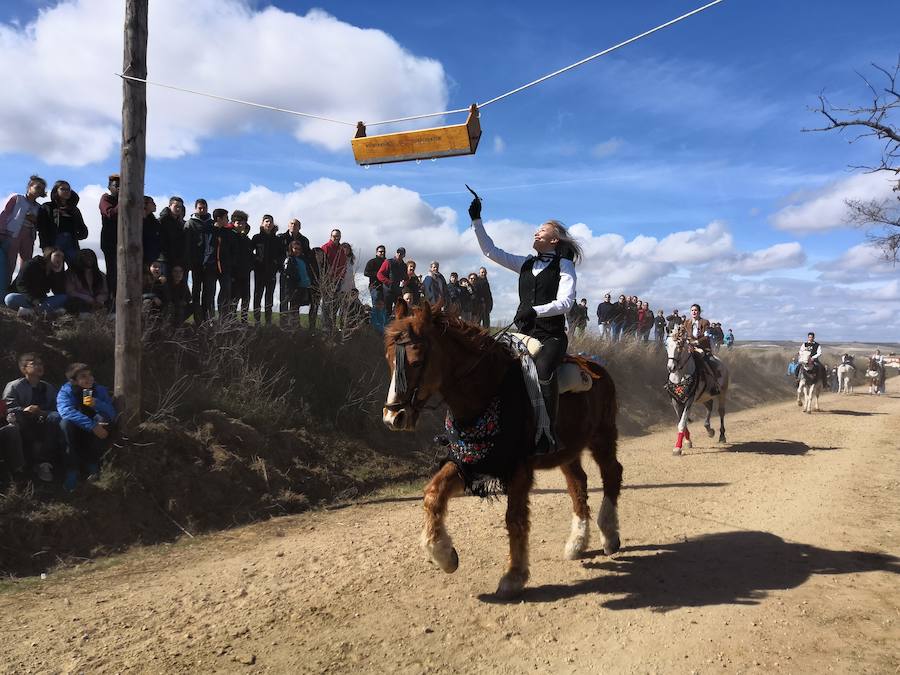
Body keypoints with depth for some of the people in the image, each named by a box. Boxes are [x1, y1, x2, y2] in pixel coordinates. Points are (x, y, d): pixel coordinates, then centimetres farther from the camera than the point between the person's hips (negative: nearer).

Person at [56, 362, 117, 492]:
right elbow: (67, 412, -33)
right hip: (73, 435, -1)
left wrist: (96, 404, -33)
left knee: (102, 418, -27)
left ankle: (92, 464, -20)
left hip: (94, 436, 2)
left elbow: (113, 414, -14)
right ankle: (72, 470, -29)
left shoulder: (100, 390, -5)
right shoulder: (65, 392, -12)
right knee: (66, 422, -32)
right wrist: (92, 426, -43)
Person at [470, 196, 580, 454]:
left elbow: (565, 302, -10)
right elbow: (491, 251, 18)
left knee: (543, 369, -35)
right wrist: (476, 221, 14)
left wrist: (535, 310, -25)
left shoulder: (564, 265, 3)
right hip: (524, 333, 6)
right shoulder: (526, 263, 19)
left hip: (551, 335, -6)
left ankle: (549, 434, -30)